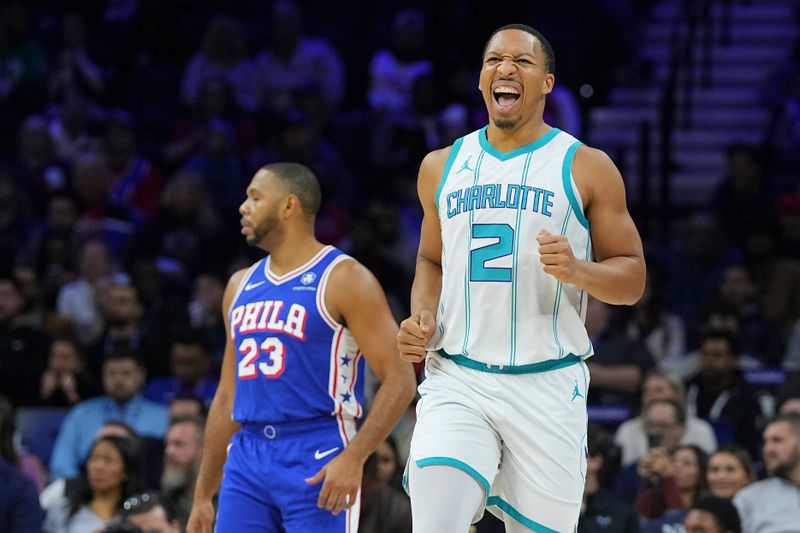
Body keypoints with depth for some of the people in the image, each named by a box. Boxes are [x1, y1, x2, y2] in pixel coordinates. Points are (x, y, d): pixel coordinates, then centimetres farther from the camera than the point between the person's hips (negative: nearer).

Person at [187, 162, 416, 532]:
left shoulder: (342, 279, -4)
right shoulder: (241, 286, 17)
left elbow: (399, 381, -10)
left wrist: (353, 458, -22)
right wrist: (202, 496, 18)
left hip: (317, 462, -6)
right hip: (247, 460, 6)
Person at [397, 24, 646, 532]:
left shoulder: (587, 167, 2)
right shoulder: (442, 166, 12)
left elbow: (632, 277, 3)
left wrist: (577, 270, -18)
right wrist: (422, 317, 5)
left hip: (547, 386, -2)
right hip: (457, 377, 2)